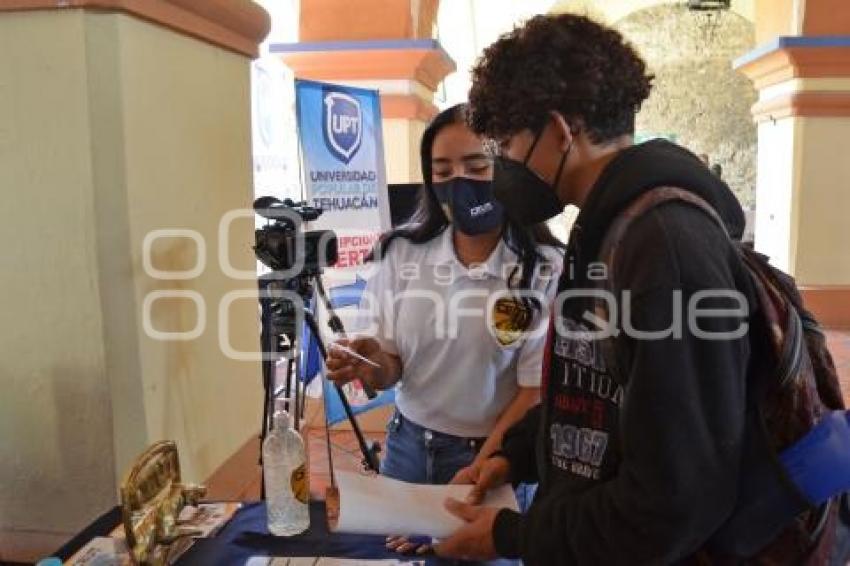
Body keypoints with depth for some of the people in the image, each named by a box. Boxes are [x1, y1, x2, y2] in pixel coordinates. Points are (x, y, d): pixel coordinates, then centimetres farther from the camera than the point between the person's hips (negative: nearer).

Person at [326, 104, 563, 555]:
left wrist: (477, 475, -17)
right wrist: (375, 366, -25)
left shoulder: (545, 267, -17)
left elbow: (537, 389, -13)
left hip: (495, 454, -3)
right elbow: (389, 367, -2)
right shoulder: (401, 251, -7)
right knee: (395, 542, 22)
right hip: (408, 444, 4)